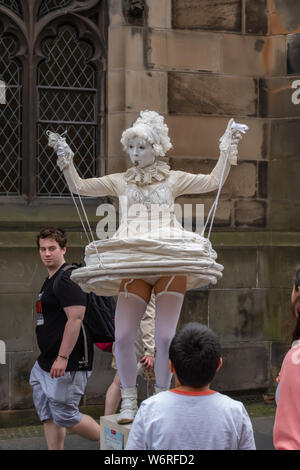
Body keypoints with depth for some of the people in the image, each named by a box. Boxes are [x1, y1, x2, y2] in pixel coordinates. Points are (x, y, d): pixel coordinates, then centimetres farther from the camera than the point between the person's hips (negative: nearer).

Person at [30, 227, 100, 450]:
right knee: (48, 415, 10)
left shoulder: (68, 280, -15)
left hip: (68, 365, -10)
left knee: (65, 416, -6)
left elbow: (75, 319, -23)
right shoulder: (50, 281, 17)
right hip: (45, 364, 10)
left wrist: (62, 358, -26)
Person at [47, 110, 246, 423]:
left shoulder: (173, 180, 16)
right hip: (132, 265, 1)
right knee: (123, 336, -10)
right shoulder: (120, 182, 19)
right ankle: (129, 402, 4)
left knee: (165, 338, -6)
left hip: (171, 263, -1)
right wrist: (64, 157, 8)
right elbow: (79, 187, 16)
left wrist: (228, 148, 4)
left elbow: (214, 181, 10)